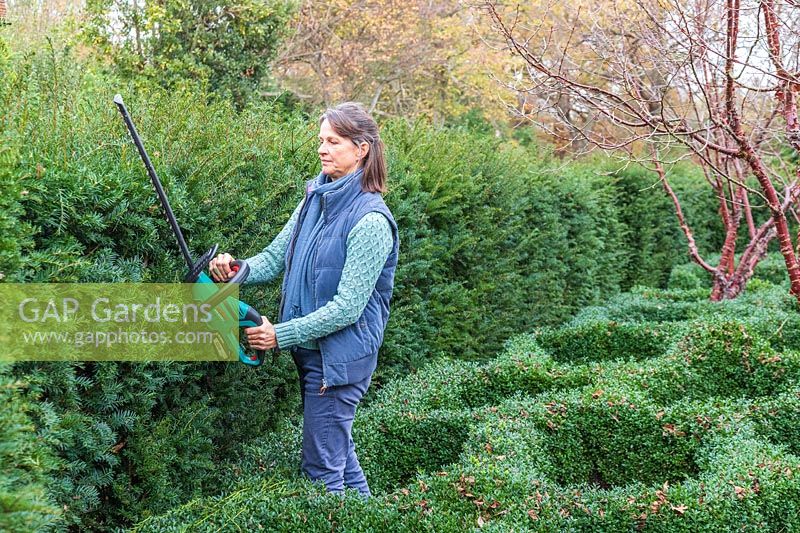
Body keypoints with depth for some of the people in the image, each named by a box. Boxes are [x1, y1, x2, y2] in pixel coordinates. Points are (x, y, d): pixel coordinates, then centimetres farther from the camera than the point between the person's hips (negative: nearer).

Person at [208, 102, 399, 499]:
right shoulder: (315, 199, 5)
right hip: (309, 350, 9)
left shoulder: (370, 221, -20)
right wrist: (235, 271, -14)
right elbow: (275, 257, 7)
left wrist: (282, 334, -20)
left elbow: (347, 307, -22)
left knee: (322, 469, -1)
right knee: (337, 446, 22)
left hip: (340, 357, -9)